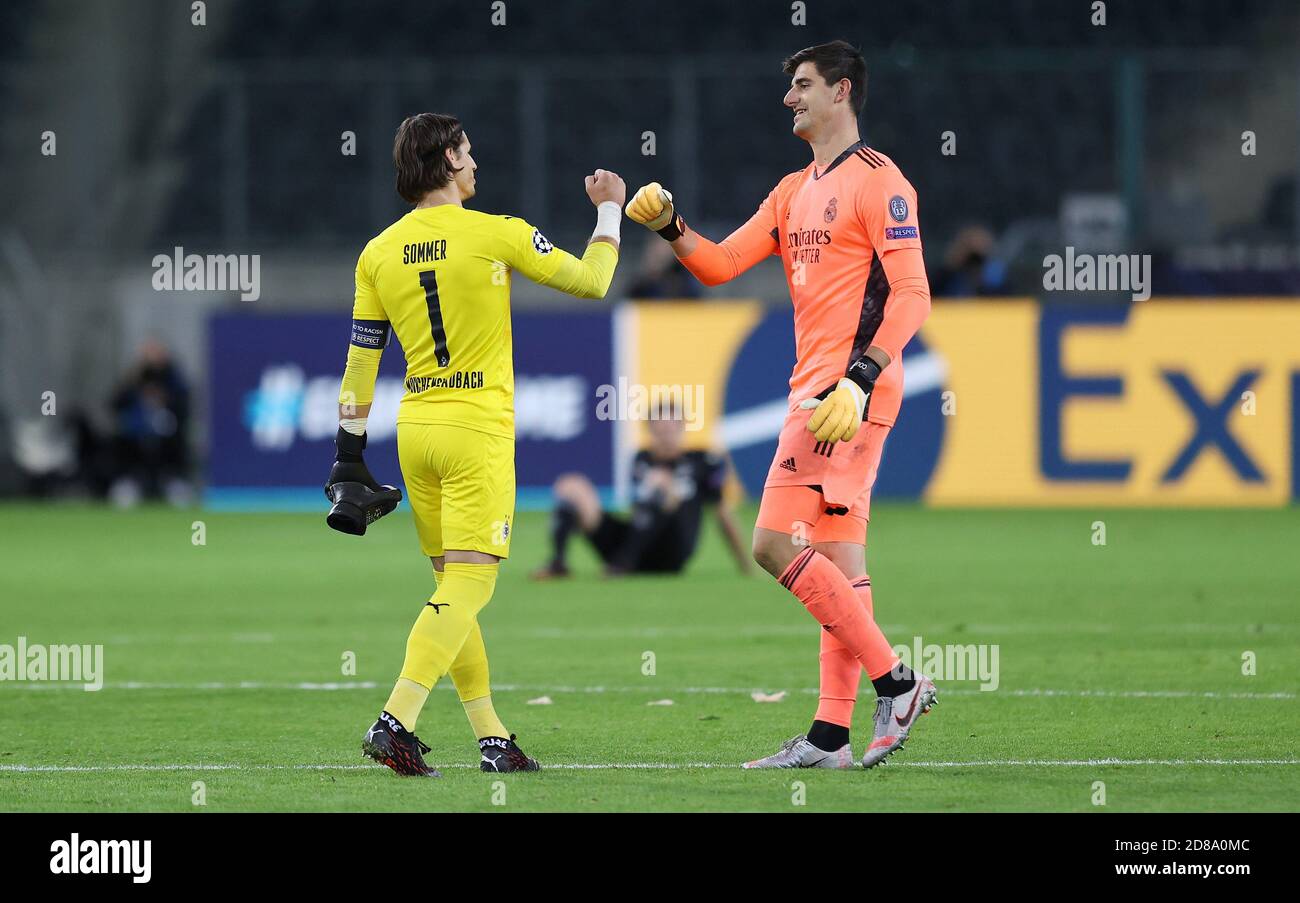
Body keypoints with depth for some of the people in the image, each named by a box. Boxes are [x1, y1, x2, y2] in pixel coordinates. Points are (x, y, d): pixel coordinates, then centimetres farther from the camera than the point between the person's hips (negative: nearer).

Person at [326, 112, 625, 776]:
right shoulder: (495, 234, -8)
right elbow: (590, 280, 1)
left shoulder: (379, 253, 5)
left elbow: (361, 361, 8)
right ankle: (395, 724, -20)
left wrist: (349, 457, 14)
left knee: (453, 583, 12)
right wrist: (609, 210, 18)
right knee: (468, 583, -7)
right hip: (476, 430, -6)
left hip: (415, 429, 6)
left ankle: (493, 738, 13)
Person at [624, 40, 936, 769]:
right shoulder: (795, 192, 20)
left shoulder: (878, 182, -8)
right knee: (838, 561, 6)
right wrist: (669, 226, 1)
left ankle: (894, 682, -11)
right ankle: (832, 735, 5)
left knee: (775, 542, -14)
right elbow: (720, 265, 19)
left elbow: (911, 296, -15)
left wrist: (859, 377, -24)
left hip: (850, 393, -9)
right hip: (819, 391, 9)